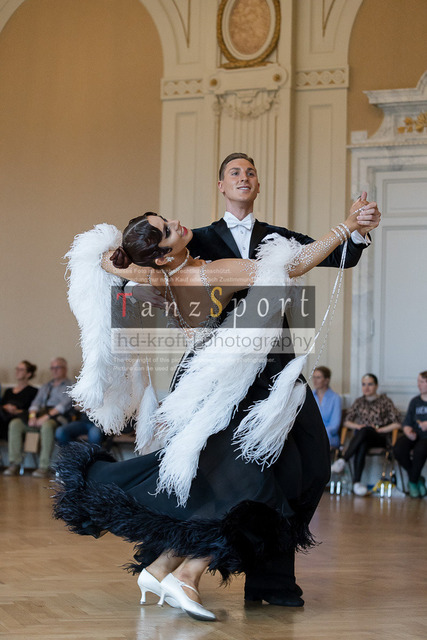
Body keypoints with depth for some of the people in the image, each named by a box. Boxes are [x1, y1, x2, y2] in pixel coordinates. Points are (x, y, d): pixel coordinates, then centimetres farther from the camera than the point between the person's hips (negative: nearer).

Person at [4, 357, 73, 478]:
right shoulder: (45, 387, 29)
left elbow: (64, 405, -8)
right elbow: (36, 402, 19)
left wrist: (46, 417, -19)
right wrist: (32, 415, -5)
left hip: (58, 418, -6)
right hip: (41, 416, 7)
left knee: (47, 425, -41)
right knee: (15, 423, -17)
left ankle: (44, 467, -39)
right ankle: (14, 464, -21)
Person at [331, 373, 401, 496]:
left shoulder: (385, 401, 11)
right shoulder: (359, 402, 22)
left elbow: (397, 424, 4)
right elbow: (347, 422, 19)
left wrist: (379, 429, -8)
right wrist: (358, 426, -2)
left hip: (379, 438, -2)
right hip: (360, 436, 2)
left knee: (365, 431, -39)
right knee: (361, 446, -39)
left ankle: (343, 461, -48)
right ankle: (357, 482, -50)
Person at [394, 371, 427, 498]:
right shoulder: (415, 401, 15)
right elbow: (407, 424, 11)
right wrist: (409, 432, -11)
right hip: (414, 435, 4)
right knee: (398, 450, -26)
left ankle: (413, 482, -14)